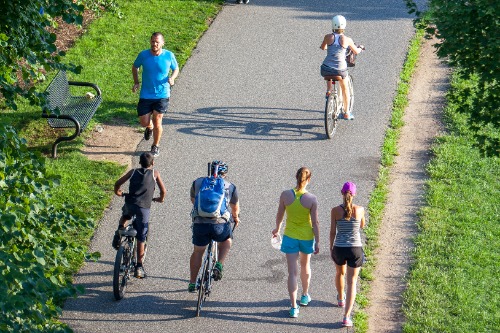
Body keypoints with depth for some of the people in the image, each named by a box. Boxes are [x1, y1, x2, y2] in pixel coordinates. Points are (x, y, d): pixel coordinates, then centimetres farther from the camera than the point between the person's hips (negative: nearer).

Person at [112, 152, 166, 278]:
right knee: (141, 239, 7)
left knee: (125, 216, 38)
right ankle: (139, 267, 5)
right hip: (144, 207, -2)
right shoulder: (155, 173, 12)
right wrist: (160, 199, 33)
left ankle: (119, 231, 9)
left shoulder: (133, 172, 16)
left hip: (130, 204, 2)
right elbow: (163, 191, 12)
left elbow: (118, 183, 14)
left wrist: (118, 192, 34)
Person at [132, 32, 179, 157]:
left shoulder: (169, 56, -9)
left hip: (162, 95, -1)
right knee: (144, 122, 2)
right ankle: (149, 127, 41)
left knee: (157, 121, -4)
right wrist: (136, 82, 0)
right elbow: (135, 67, 11)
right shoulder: (143, 55, -8)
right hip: (146, 95, 1)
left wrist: (172, 78, -14)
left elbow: (176, 69, 8)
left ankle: (155, 146, 20)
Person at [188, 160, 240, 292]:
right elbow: (235, 207, 28)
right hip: (220, 224, -1)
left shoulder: (197, 182, 15)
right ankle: (219, 265, 10)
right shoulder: (230, 187, 13)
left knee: (198, 252, 21)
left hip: (200, 223, 1)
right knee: (227, 241, 30)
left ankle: (192, 283, 27)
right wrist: (236, 218, 50)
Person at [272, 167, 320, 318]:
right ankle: (305, 296, 45)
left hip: (290, 237, 0)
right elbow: (315, 222, -12)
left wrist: (277, 229, 20)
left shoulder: (285, 195, -13)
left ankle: (294, 307, -1)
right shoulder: (312, 199, -17)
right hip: (307, 237, 0)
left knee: (292, 272, 3)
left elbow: (280, 215, 1)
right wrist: (317, 242, -1)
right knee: (305, 266, 26)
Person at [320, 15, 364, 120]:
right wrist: (360, 48, 37)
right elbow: (356, 51, 13)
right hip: (340, 70, -1)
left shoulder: (328, 37, -3)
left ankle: (328, 90, 22)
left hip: (326, 69, 1)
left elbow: (322, 48, 19)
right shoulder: (347, 39, -5)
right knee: (345, 89, 26)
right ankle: (346, 113, 32)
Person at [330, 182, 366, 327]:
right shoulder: (360, 209, -8)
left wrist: (331, 248, 11)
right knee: (352, 282, 3)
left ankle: (341, 298, 58)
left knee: (340, 273, 31)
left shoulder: (335, 210, -9)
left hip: (339, 249, 1)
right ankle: (346, 317, -9)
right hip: (355, 249, -1)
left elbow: (332, 232, -3)